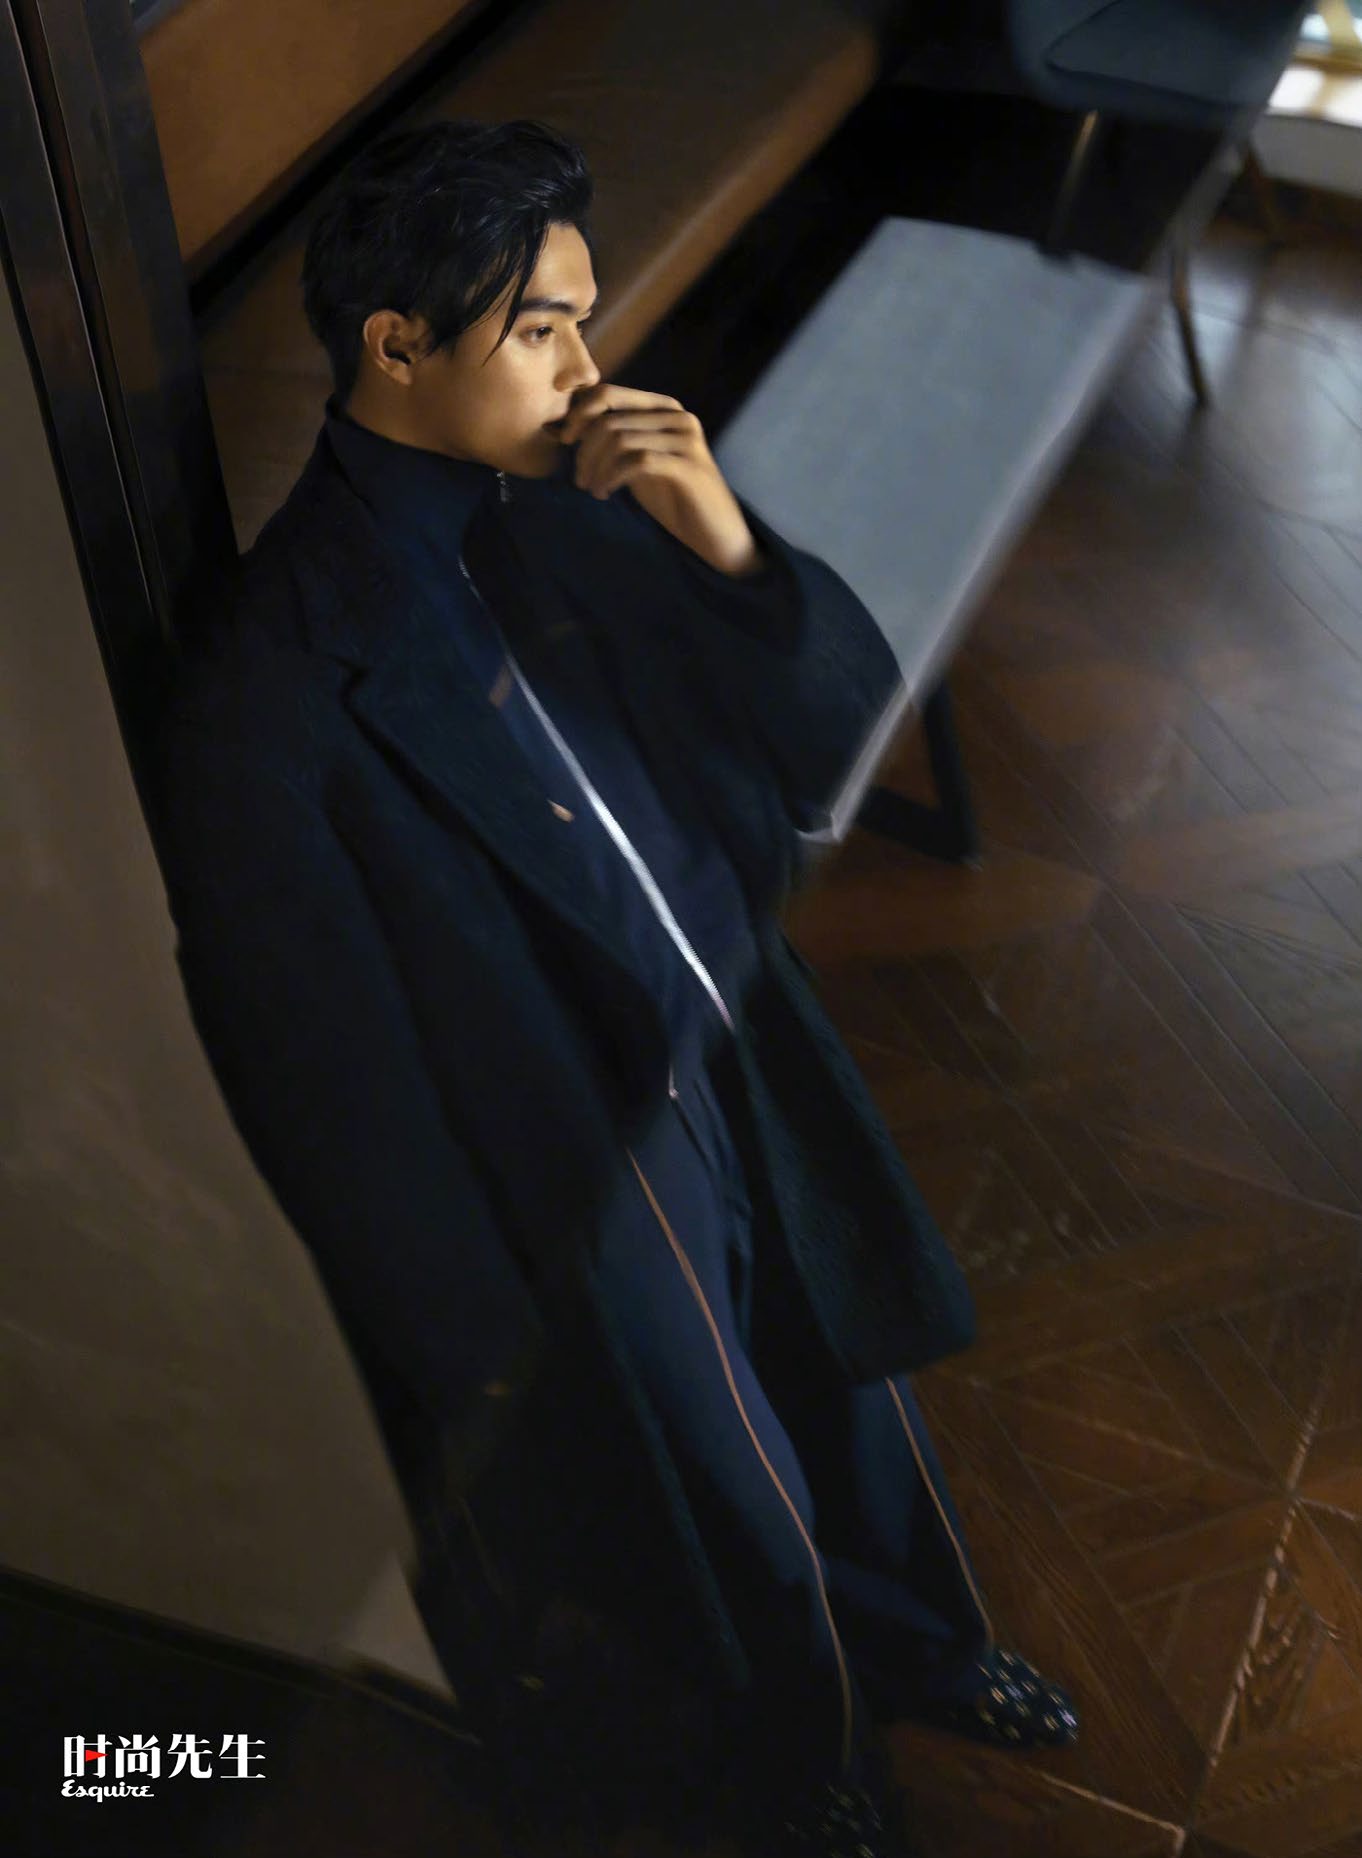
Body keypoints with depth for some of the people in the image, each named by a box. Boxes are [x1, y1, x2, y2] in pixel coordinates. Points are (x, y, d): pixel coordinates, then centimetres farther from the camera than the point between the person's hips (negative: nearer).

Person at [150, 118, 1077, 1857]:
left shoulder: (567, 513, -7)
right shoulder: (267, 685, -26)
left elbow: (840, 718, -2)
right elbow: (330, 1078, -20)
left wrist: (728, 547, -21)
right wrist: (486, 1357, -13)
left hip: (745, 1066, 6)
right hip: (579, 1180, -6)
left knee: (849, 1390, 28)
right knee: (731, 1517, 19)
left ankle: (918, 1651, 61)